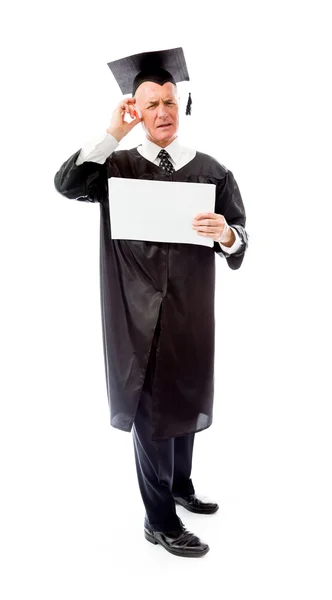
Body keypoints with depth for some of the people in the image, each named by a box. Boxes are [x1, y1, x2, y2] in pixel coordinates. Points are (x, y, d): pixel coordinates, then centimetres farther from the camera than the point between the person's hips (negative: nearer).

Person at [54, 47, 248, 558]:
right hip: (137, 312, -3)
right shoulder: (117, 166, 0)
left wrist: (225, 233, -26)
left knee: (186, 400, 18)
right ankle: (160, 521, 22)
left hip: (191, 309, 3)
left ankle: (180, 485, 43)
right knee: (151, 409, 5)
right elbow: (66, 185, -17)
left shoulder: (211, 171, 2)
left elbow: (240, 243, -3)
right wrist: (112, 134, -16)